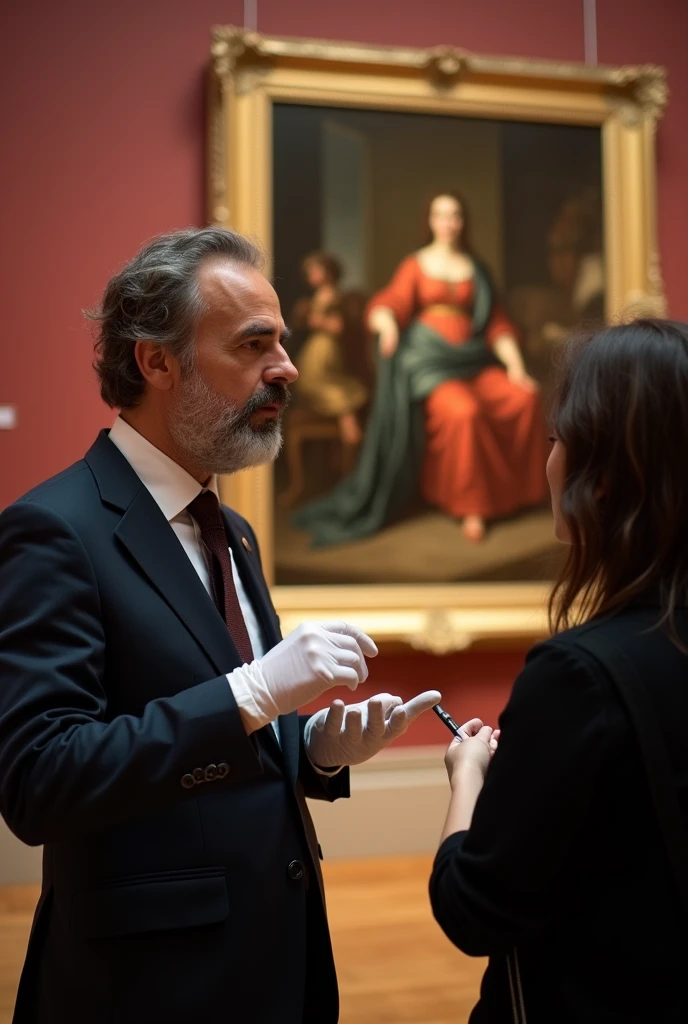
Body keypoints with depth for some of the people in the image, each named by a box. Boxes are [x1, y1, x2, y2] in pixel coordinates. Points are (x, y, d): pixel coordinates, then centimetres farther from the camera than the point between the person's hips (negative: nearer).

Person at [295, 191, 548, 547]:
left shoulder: (476, 270, 18)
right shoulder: (416, 265, 10)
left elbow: (496, 323, 12)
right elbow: (391, 302, -7)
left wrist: (515, 365, -3)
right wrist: (386, 322, -32)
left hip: (473, 359, 4)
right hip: (429, 360, -3)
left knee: (523, 399, -23)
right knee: (464, 412, -33)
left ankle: (507, 490, -9)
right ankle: (471, 506, -21)